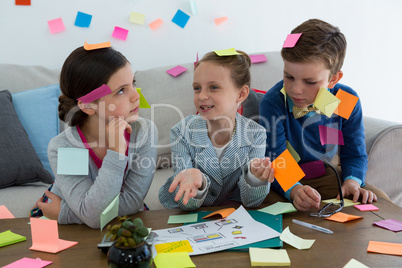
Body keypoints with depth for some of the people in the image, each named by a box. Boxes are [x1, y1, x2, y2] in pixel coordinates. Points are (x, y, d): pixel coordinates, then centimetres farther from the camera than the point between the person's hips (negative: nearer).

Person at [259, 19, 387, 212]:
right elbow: (274, 162, -25)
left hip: (327, 177, 3)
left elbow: (354, 154, 1)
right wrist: (294, 190, -47)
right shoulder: (273, 102, -22)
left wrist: (352, 181, -22)